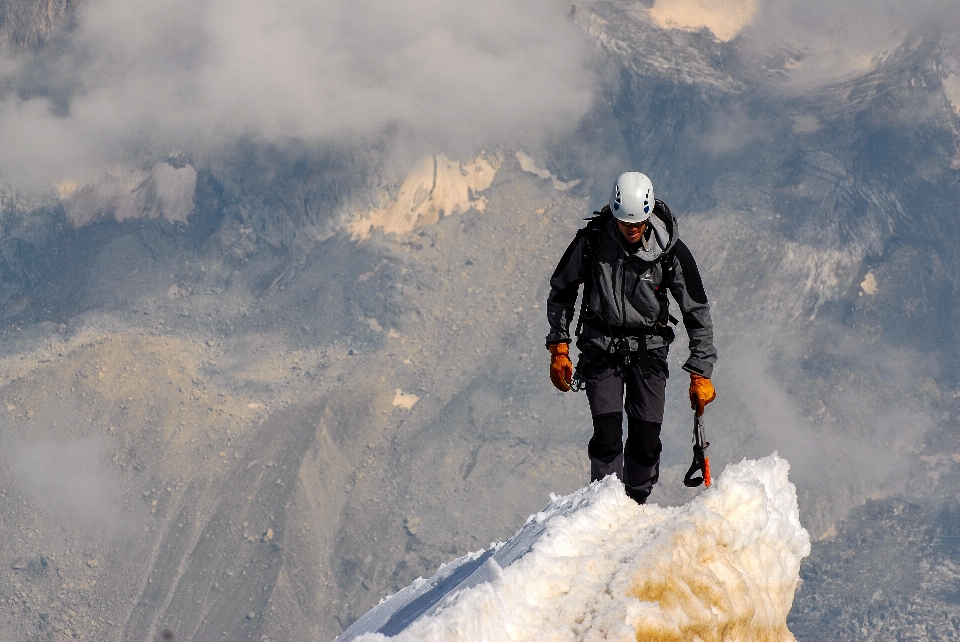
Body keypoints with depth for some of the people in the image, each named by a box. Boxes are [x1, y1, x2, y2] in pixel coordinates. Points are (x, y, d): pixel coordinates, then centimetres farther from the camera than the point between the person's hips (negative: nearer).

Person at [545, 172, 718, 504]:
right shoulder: (592, 240, -13)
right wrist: (559, 348, 0)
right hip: (602, 347, 0)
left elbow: (698, 312, -5)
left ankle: (636, 505, 15)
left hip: (649, 349, 0)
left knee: (647, 437, -5)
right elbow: (561, 290, 3)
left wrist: (701, 373, -7)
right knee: (607, 433, -13)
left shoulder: (671, 251, -14)